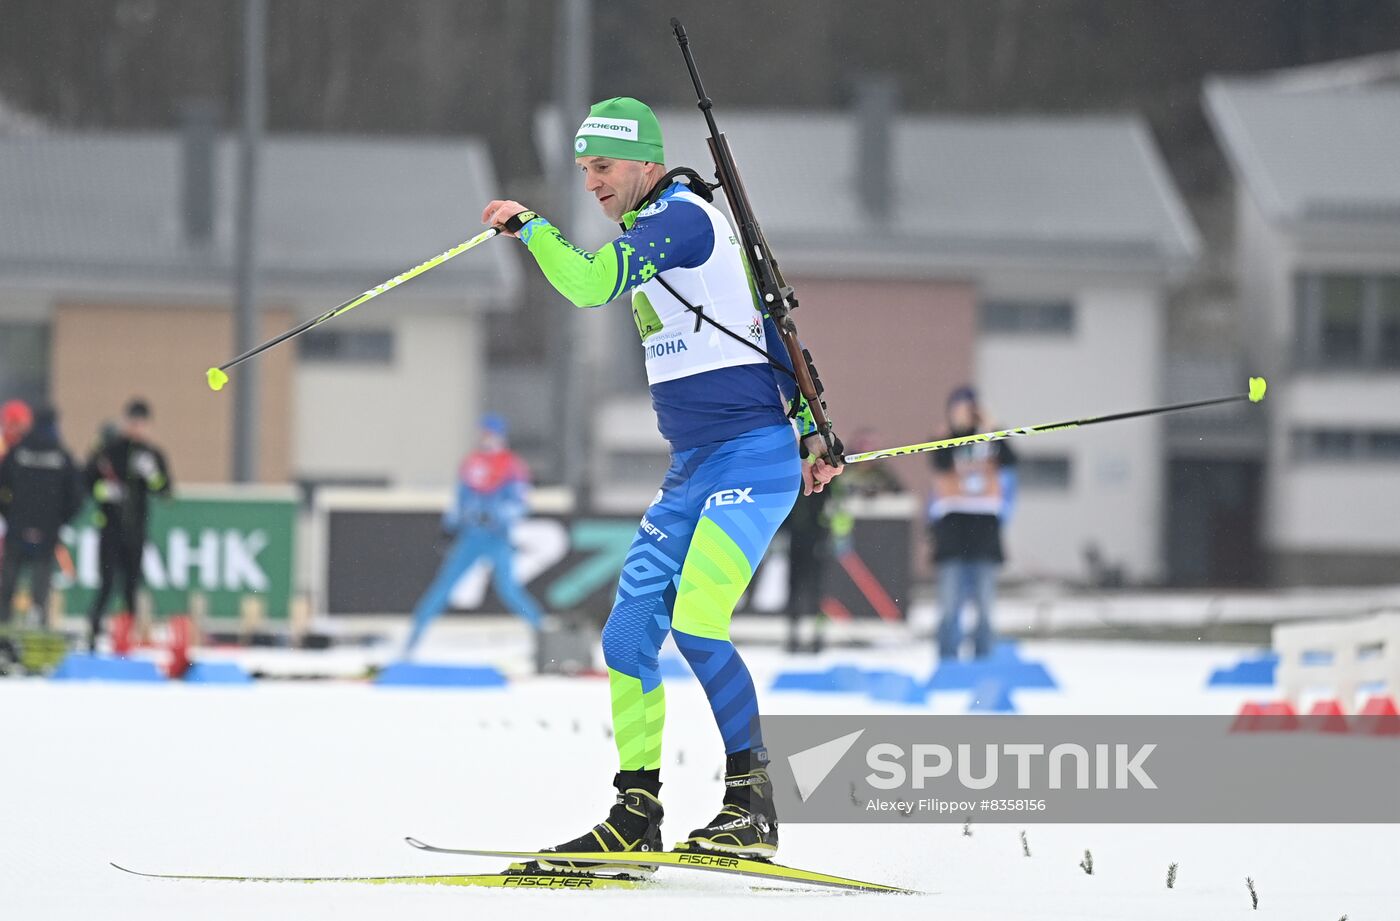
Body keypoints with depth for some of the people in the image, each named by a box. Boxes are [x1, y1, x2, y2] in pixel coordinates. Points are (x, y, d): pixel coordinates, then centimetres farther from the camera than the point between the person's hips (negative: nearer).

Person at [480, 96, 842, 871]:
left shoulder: (680, 216, -11)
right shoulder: (657, 231, 18)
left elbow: (590, 282, -26)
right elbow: (761, 323, 24)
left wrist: (527, 225, -10)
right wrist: (806, 428, 27)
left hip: (751, 458, -10)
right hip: (694, 468, 10)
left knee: (696, 624, -21)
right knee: (628, 637, 3)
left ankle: (752, 807, -14)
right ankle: (635, 816, 7)